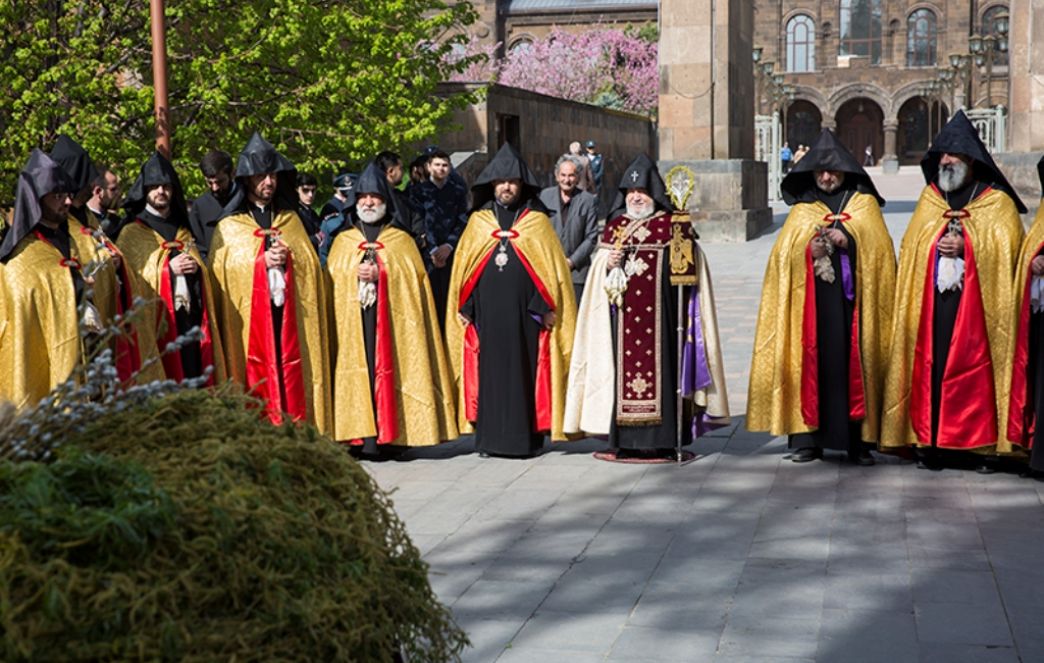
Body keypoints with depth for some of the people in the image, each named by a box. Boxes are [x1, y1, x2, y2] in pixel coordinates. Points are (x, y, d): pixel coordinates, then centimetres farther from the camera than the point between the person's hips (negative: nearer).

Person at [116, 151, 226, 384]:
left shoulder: (183, 232, 20)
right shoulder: (132, 234, 5)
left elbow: (204, 277, 20)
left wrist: (196, 268, -2)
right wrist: (167, 269, -12)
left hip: (190, 322, 4)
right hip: (156, 323, -4)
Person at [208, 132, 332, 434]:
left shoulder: (291, 220, 18)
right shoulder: (229, 226, 9)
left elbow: (312, 262, 11)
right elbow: (220, 269, -1)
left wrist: (288, 257, -9)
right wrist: (261, 261, -12)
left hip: (289, 312, 2)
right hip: (248, 315, -2)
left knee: (291, 372, -5)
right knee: (256, 374, -8)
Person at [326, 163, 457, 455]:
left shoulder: (402, 240, 14)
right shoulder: (343, 241, 18)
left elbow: (415, 275, 3)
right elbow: (331, 278, 10)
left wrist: (381, 274, -11)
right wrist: (356, 275, -9)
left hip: (392, 318, -1)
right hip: (352, 319, 1)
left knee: (386, 368, -10)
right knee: (358, 369, -8)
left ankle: (386, 435, -10)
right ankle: (362, 435, -9)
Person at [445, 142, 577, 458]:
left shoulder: (537, 222, 7)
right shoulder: (478, 221, 11)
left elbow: (553, 266, 4)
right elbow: (461, 266, 12)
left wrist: (547, 308, -4)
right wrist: (464, 308, 6)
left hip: (524, 311, -1)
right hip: (487, 311, 1)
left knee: (524, 371, -1)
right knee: (489, 371, 2)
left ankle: (527, 437, 5)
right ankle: (490, 438, 7)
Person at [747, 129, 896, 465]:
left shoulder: (863, 203, 14)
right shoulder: (803, 209, 17)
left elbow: (877, 244, 0)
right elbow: (785, 252, 5)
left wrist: (848, 239, -15)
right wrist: (809, 249, -14)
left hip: (850, 297, -1)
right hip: (811, 300, 1)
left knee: (853, 361, -5)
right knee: (811, 360, -5)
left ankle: (859, 440, -3)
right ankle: (807, 439, -2)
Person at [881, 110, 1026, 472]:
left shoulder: (996, 202, 7)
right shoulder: (929, 198, 19)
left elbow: (1006, 245, -3)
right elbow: (911, 247, 18)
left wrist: (966, 245, -15)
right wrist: (940, 246, -2)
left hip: (974, 302, -3)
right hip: (931, 302, 3)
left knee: (974, 367, -7)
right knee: (930, 367, -2)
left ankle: (981, 445, -2)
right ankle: (931, 444, 2)